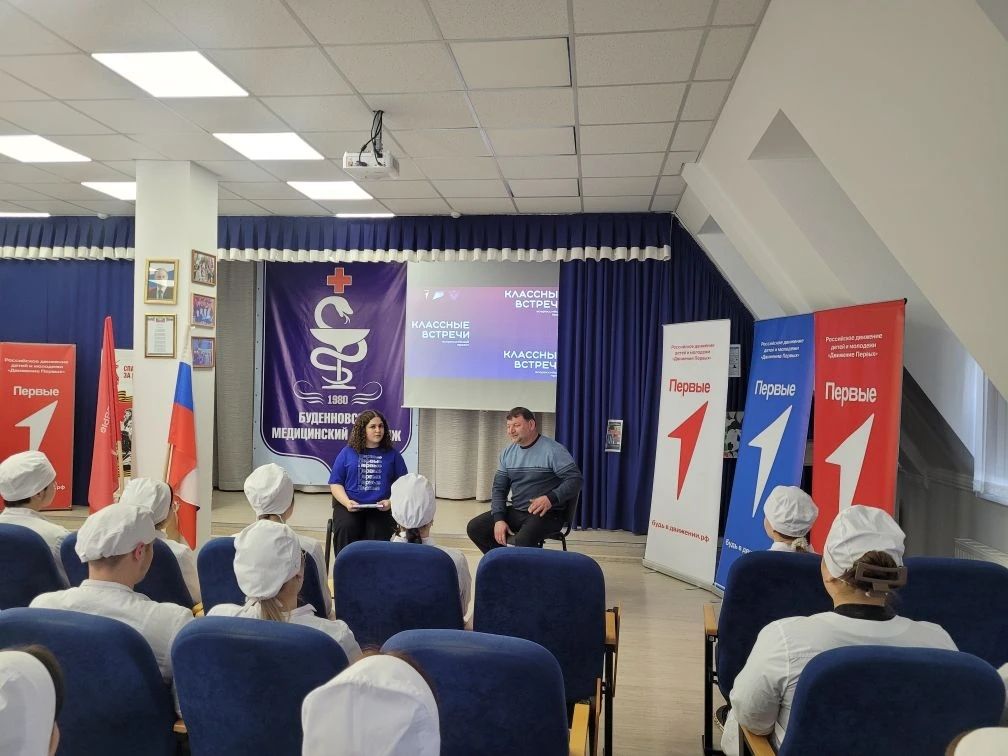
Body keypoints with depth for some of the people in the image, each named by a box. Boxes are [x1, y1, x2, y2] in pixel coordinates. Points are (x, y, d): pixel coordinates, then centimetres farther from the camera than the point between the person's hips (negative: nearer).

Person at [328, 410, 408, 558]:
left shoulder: (392, 455, 11)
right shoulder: (347, 452, 11)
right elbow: (335, 483, 8)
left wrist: (391, 502, -10)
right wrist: (347, 502, -9)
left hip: (381, 508, 0)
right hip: (349, 505, 0)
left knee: (378, 533, -28)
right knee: (345, 529, -29)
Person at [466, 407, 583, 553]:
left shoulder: (553, 450, -9)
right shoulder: (507, 453, 10)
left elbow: (575, 479, -12)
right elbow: (498, 488, 11)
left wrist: (551, 498, -28)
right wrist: (499, 519, -4)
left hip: (546, 513, -7)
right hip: (516, 511, 7)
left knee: (523, 540, -36)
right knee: (474, 527, -5)